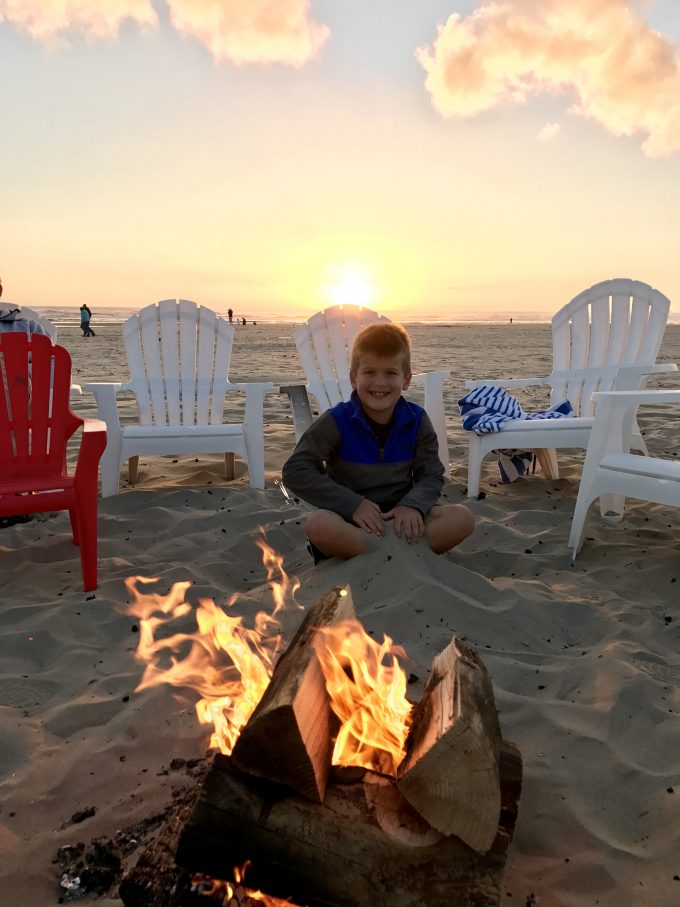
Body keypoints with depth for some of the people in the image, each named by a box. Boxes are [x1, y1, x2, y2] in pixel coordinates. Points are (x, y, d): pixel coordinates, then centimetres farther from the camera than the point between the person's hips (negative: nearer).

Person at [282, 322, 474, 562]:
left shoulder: (416, 420, -2)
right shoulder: (337, 421, -10)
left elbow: (431, 475, 2)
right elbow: (295, 471, -14)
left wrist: (412, 505, -21)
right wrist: (353, 504, -21)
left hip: (400, 518, 3)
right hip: (350, 519, -3)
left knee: (462, 518, -20)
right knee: (318, 524, -36)